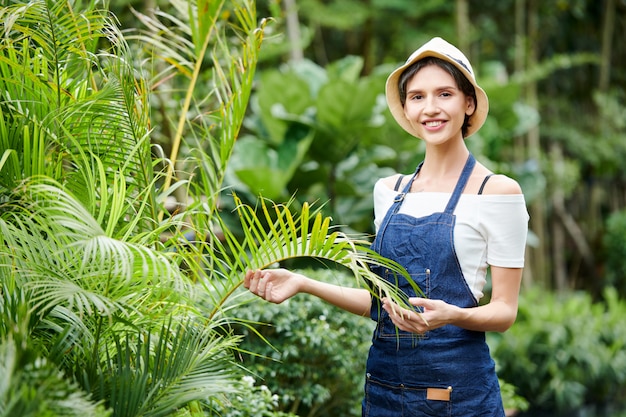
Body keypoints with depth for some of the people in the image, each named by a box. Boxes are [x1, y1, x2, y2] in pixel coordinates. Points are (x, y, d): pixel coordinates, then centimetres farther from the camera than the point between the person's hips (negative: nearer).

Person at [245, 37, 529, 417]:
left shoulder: (497, 191, -7)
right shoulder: (389, 191, 8)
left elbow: (504, 311, -6)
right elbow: (381, 299, 11)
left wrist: (451, 315, -25)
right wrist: (303, 283, 0)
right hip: (385, 383, 5)